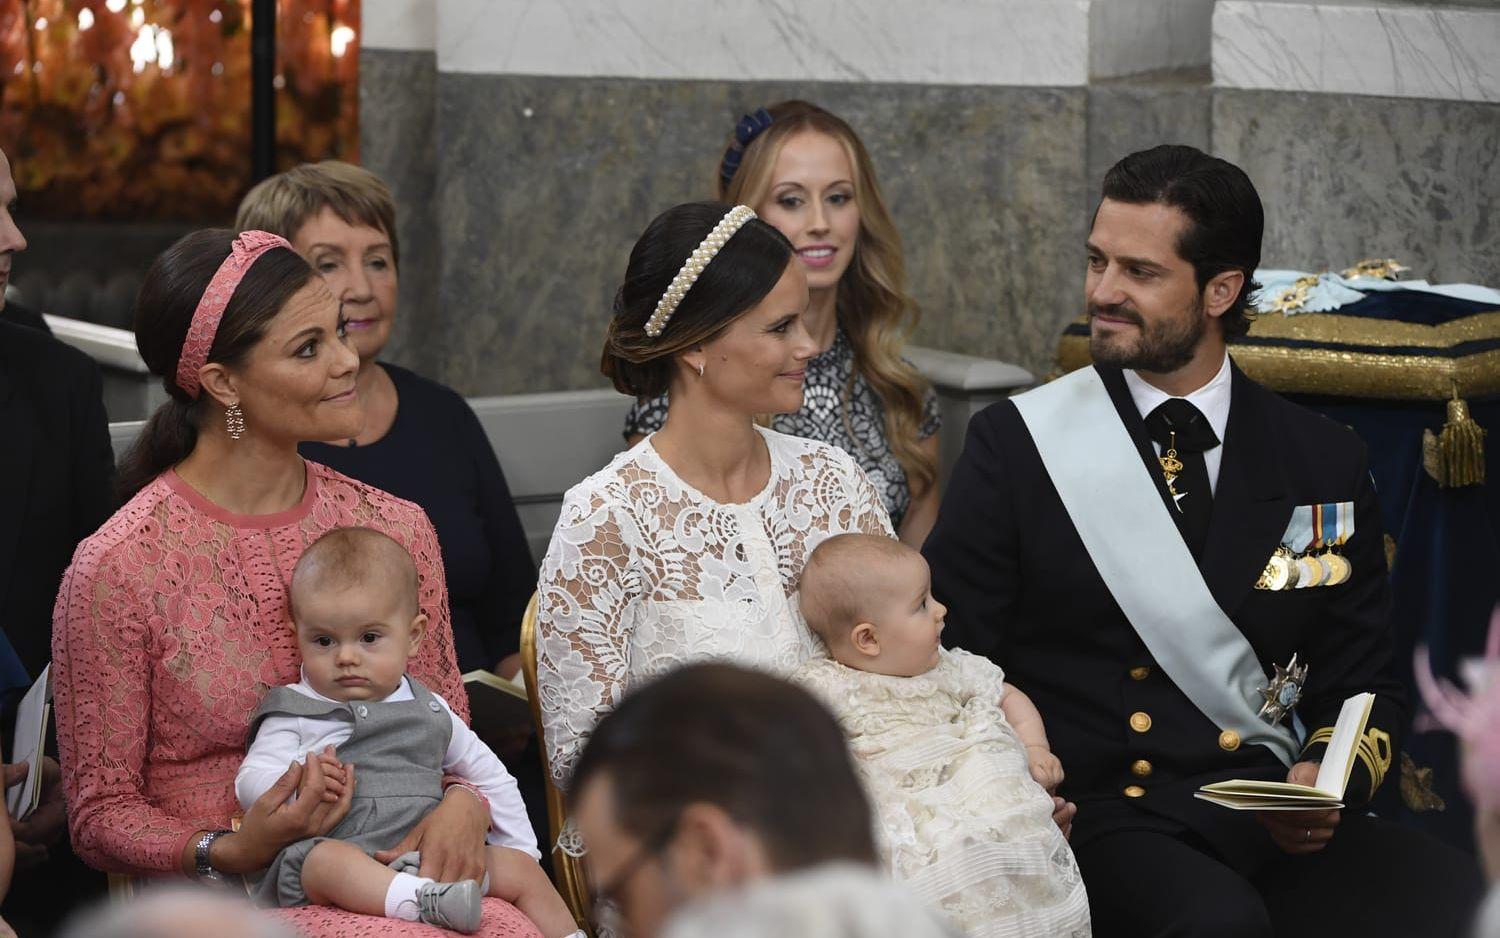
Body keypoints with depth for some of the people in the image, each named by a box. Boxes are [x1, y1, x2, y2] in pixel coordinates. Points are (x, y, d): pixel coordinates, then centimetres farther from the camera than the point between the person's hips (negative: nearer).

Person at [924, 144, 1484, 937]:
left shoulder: (1324, 466, 11)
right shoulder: (1015, 445, 4)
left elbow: (1362, 688, 15)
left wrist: (1327, 783, -7)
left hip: (1282, 825, 3)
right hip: (1100, 815, -3)